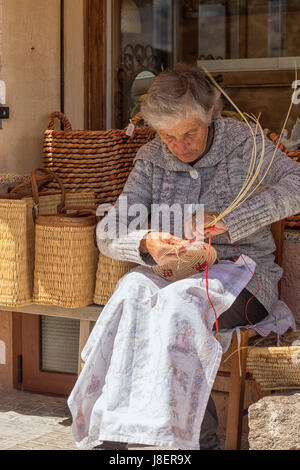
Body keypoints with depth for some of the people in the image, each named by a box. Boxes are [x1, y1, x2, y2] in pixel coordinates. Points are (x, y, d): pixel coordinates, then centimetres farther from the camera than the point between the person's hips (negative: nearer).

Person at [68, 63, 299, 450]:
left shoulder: (243, 142, -2)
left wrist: (227, 221, -27)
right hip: (172, 270, 3)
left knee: (178, 299, -35)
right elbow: (107, 233, 0)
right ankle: (110, 433, -33)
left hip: (242, 270, -3)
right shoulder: (151, 160, 6)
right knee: (132, 290, -31)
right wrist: (146, 245, -24)